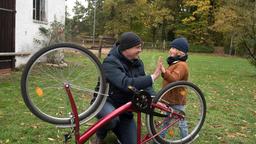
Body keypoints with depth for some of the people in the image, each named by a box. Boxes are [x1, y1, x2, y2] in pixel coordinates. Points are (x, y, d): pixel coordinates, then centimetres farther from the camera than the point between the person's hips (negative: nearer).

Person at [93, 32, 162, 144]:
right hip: (106, 102, -6)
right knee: (111, 118, -41)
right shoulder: (110, 62, -25)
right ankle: (100, 134, -5)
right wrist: (152, 77, -37)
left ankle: (116, 129, 31)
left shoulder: (138, 63, -1)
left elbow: (144, 84, -5)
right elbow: (126, 84, -39)